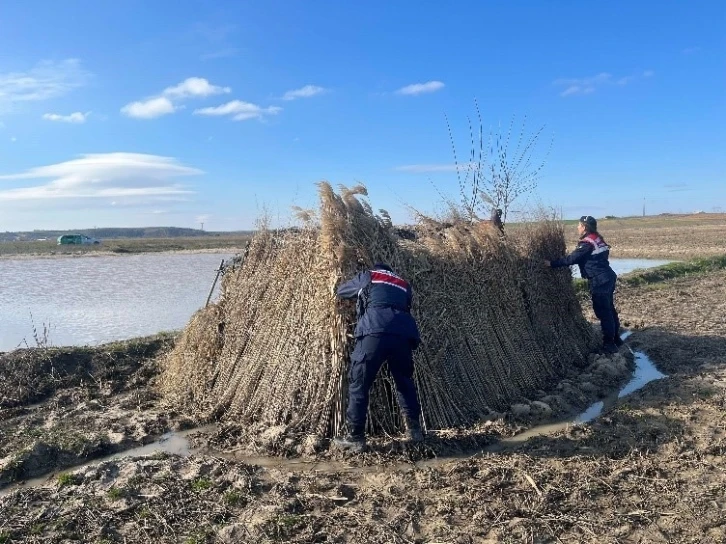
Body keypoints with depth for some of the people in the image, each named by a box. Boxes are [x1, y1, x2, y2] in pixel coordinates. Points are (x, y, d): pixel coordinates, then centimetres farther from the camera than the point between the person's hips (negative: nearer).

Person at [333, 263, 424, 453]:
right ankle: (414, 429, 28)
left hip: (375, 332, -4)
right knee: (405, 382, 23)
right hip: (404, 333, 4)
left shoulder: (367, 276, 26)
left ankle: (355, 438, 6)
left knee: (358, 384, 4)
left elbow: (341, 291, 38)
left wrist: (359, 294, 58)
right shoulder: (404, 285, 35)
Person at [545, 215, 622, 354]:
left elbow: (571, 259, -20)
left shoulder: (587, 243, -17)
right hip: (608, 278, 10)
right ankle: (616, 338, 30)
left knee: (603, 312, -2)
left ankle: (609, 344, 6)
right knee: (610, 309, 18)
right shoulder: (597, 239, 12)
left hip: (599, 282, -10)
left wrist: (552, 263, -16)